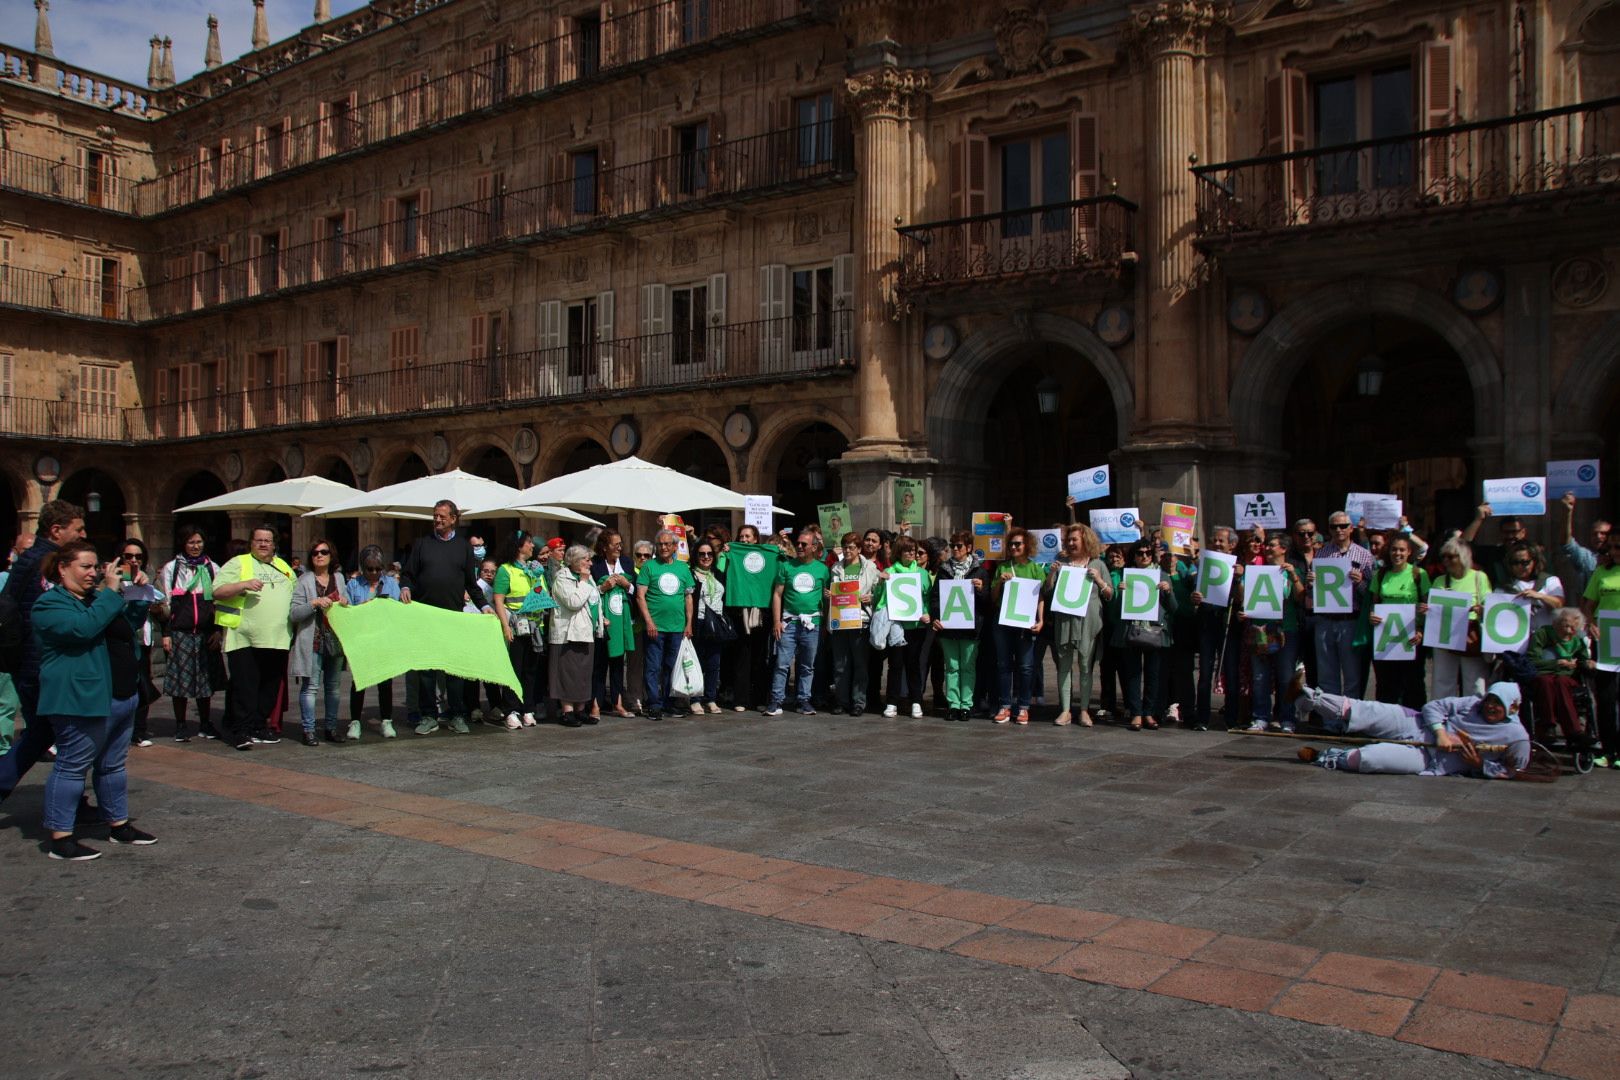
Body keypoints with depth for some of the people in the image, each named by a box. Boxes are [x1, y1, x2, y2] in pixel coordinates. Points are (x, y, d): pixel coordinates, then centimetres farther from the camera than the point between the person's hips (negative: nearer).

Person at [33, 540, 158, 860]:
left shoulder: (95, 597, 18)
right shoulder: (51, 603, -10)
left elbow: (130, 624, 25)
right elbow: (84, 627, -27)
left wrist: (139, 594, 9)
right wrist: (111, 591, -23)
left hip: (121, 697, 9)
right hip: (81, 701, -9)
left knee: (113, 765, 16)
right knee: (72, 767, -3)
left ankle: (120, 825, 25)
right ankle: (60, 839, 3)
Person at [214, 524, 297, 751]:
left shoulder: (284, 568, 19)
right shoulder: (238, 564, 3)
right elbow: (218, 591, -7)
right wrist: (244, 585, -20)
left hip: (277, 640, 5)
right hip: (244, 639, -5)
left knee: (269, 688, 10)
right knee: (244, 687, -6)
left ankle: (260, 728, 20)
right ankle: (241, 732, -3)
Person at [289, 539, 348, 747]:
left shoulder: (338, 578, 13)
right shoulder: (304, 580, -1)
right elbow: (293, 613, -8)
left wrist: (345, 603, -1)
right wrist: (314, 603, -20)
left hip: (336, 639, 5)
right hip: (312, 641, -5)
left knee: (334, 686, 9)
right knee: (310, 686, -6)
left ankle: (332, 728, 16)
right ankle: (308, 731, -1)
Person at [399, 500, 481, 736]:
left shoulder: (463, 546, 10)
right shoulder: (422, 543, 9)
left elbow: (471, 581, 12)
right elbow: (407, 573, 9)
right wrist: (405, 587, -12)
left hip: (454, 614, 0)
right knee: (425, 666, 2)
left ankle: (456, 715, 10)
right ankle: (429, 716, 9)